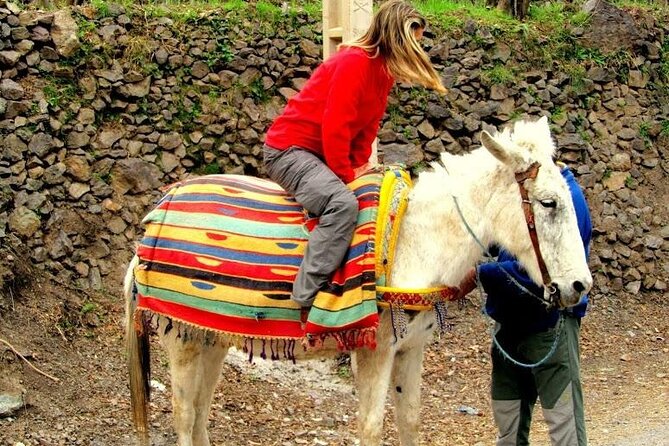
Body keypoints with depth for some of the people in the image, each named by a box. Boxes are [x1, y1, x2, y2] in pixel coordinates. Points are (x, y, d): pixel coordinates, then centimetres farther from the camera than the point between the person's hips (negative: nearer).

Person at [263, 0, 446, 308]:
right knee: (343, 202, -32)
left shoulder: (384, 69, 7)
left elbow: (368, 127, 11)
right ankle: (309, 296, -31)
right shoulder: (353, 63, -22)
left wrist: (358, 166, -2)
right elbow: (335, 127, -25)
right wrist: (346, 176, -17)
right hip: (288, 149, -10)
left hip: (320, 153, 10)